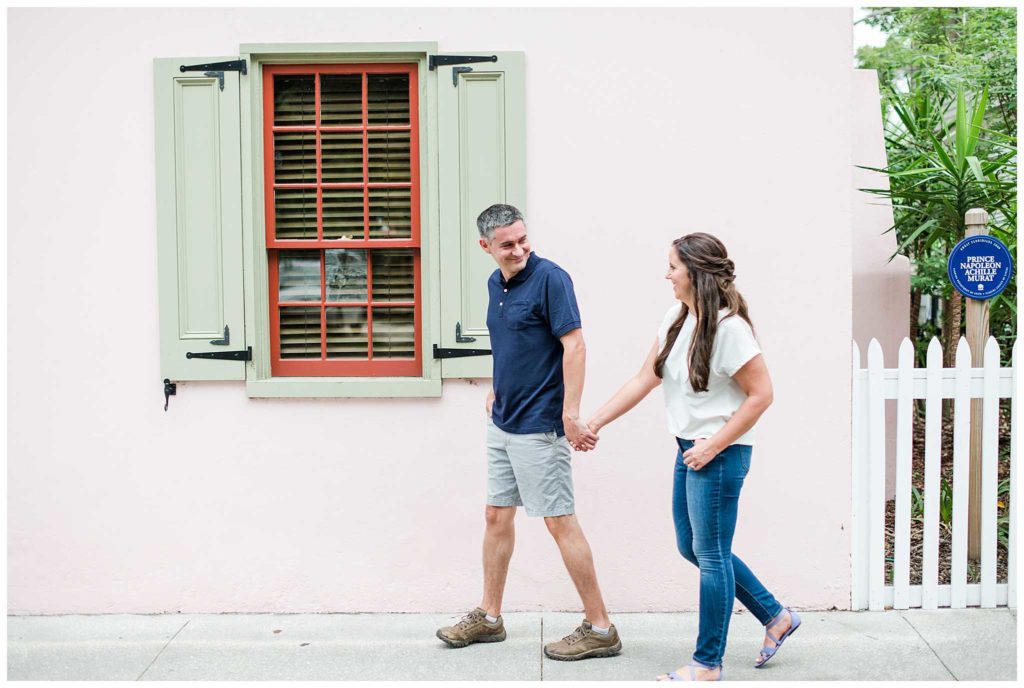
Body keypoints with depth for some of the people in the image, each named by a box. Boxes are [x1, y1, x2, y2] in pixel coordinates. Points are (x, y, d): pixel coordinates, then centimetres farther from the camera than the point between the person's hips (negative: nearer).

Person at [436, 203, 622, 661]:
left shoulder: (550, 278, -14)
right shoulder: (495, 283, 10)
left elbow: (574, 346, -19)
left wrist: (570, 414, -23)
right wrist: (498, 391, 14)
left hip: (539, 426, -9)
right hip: (502, 422, 9)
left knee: (560, 522, -4)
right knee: (497, 515, 15)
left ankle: (600, 629, 5)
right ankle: (489, 617, 28)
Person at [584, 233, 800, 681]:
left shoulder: (727, 326, -19)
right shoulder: (676, 318, 6)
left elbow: (761, 393, -18)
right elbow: (645, 380, 9)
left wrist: (713, 446, -18)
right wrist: (594, 422, 7)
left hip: (720, 456, -9)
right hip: (690, 450, 9)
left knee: (710, 555, 2)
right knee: (691, 548, 17)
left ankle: (708, 665, 17)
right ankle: (775, 617, 32)